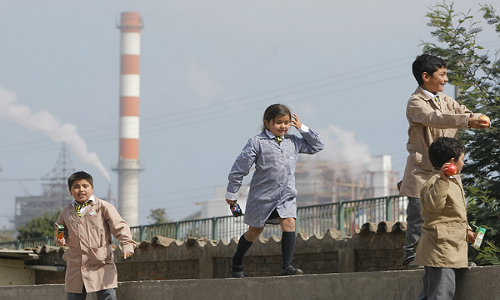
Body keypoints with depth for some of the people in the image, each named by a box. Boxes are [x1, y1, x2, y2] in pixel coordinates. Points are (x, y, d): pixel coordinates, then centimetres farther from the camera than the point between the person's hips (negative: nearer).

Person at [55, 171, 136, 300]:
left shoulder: (104, 207, 0)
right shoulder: (66, 212, 12)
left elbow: (120, 227, -4)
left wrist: (127, 245, -18)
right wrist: (60, 239, 5)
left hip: (101, 265, -4)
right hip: (75, 268, 4)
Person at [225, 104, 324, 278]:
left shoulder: (293, 142, 6)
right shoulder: (257, 143, -9)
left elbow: (316, 146, 19)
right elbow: (240, 167, -6)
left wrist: (303, 129, 5)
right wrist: (232, 193, -3)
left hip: (286, 195, 3)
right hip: (262, 196, -3)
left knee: (289, 224, -18)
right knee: (255, 231, 9)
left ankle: (287, 265, -17)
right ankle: (237, 262, 31)